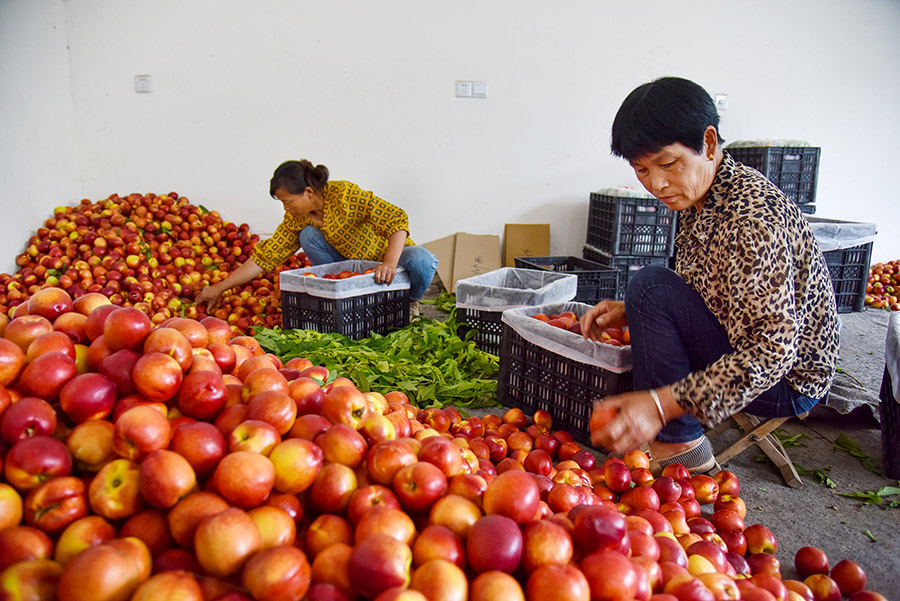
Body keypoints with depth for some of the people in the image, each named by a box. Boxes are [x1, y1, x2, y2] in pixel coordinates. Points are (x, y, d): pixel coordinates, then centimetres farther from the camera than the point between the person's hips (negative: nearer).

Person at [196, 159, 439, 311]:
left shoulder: (344, 194, -25)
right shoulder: (296, 219, -7)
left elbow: (398, 219, -31)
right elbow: (265, 256, -5)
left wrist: (390, 263, -45)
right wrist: (220, 288, -7)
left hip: (391, 254, -5)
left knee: (421, 260, -37)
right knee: (308, 235, -17)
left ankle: (409, 302, -4)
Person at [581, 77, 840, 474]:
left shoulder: (753, 214, -27)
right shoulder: (698, 200, 2)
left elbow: (773, 351, -32)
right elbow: (692, 292, 12)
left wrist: (662, 404, -40)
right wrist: (631, 313, -6)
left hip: (786, 381, -10)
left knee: (651, 284, -22)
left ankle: (679, 445, -11)